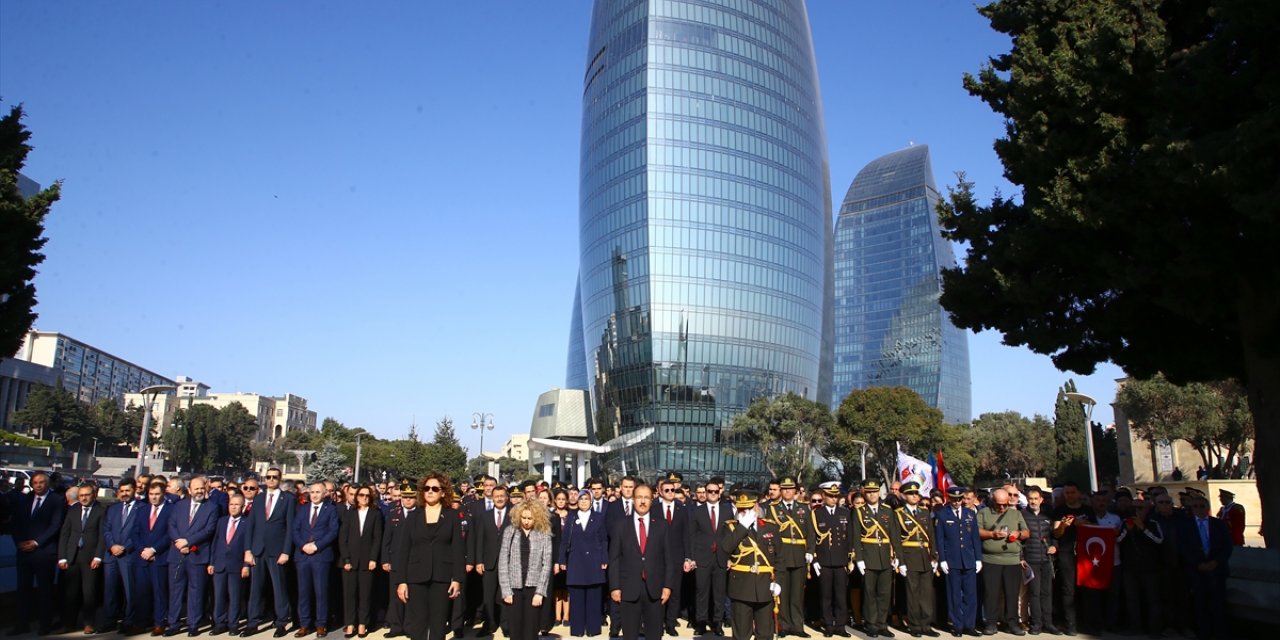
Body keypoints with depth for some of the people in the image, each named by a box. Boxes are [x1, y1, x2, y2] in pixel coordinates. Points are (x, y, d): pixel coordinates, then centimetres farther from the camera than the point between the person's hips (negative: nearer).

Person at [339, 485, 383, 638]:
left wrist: (373, 559, -8)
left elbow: (377, 538, 2)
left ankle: (362, 624, 6)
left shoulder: (376, 514, 8)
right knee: (349, 593, 0)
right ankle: (350, 624, 6)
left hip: (367, 560, -1)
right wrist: (346, 559, -8)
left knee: (365, 593, 0)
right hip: (349, 559, 1)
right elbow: (342, 538, 3)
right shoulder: (348, 514, 10)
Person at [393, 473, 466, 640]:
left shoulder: (452, 516, 4)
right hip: (416, 577, 1)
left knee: (438, 625, 5)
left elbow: (458, 548, 0)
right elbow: (403, 550, 4)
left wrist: (457, 578, -8)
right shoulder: (414, 516, 7)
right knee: (416, 624, -1)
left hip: (442, 577, -1)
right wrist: (401, 580, -4)